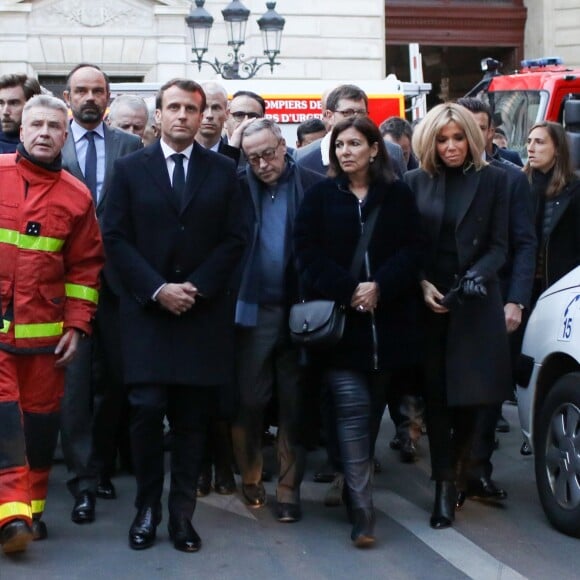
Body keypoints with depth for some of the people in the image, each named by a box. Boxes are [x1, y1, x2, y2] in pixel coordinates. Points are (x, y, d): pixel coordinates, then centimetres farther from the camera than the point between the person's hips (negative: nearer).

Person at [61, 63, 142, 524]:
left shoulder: (130, 146, 7)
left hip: (116, 275, 2)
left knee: (116, 378, 9)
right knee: (75, 378, -4)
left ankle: (102, 467, 27)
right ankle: (84, 481, 1)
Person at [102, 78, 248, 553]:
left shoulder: (223, 171, 8)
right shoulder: (130, 168, 6)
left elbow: (234, 239, 3)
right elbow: (116, 238, 1)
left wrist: (195, 287, -9)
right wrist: (157, 289, -10)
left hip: (204, 312, 1)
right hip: (146, 310, -1)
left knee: (193, 417, 2)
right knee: (147, 410, -8)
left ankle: (182, 513, 10)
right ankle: (147, 507, 8)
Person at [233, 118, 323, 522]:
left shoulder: (314, 188, 0)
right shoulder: (238, 189, 2)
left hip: (299, 311, 0)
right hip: (253, 309, 0)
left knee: (294, 404, 7)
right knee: (249, 399, 4)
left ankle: (289, 489, 17)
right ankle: (250, 476, 23)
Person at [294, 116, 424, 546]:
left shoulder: (398, 195, 7)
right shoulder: (321, 196, 6)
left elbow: (412, 249, 1)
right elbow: (308, 251, -2)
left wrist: (379, 286, -14)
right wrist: (348, 290, -14)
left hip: (387, 321, 2)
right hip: (338, 320, -2)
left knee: (373, 407, 9)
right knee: (353, 406, -12)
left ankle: (355, 490, 26)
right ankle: (362, 510, -13)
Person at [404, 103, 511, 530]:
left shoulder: (492, 180, 3)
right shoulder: (416, 182, 5)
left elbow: (499, 245, 1)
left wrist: (478, 274, -17)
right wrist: (422, 284, -10)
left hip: (476, 302, 0)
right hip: (429, 300, 1)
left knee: (471, 390, 1)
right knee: (436, 392, -1)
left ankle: (456, 464, 24)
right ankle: (445, 483, 5)